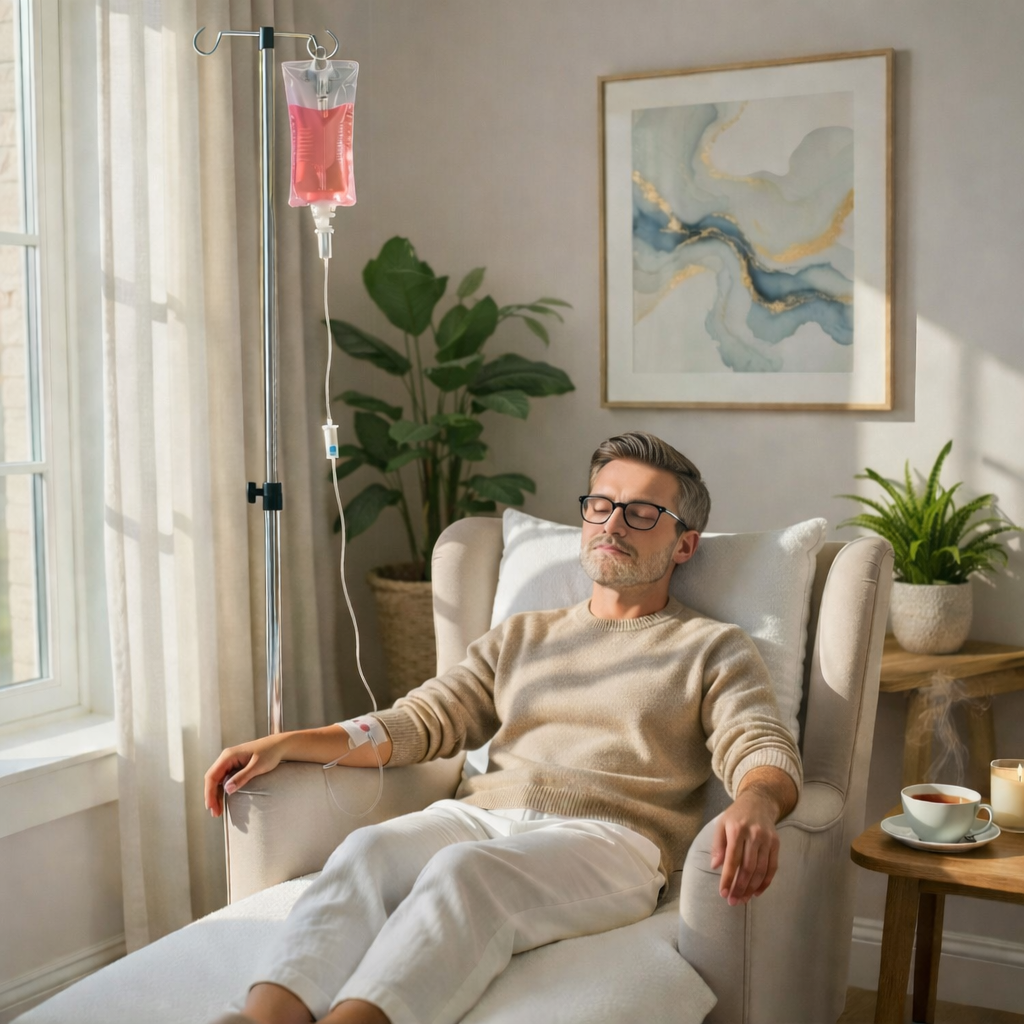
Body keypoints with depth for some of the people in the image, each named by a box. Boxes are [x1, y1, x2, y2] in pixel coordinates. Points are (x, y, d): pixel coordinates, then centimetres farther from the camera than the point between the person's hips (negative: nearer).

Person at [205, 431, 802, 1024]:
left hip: (606, 836, -4)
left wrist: (755, 802, -26)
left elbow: (766, 753, 1)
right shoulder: (521, 638, 30)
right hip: (479, 817, 4)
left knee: (467, 871, -37)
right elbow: (421, 720, 22)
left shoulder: (714, 650, 17)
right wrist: (286, 745, 9)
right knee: (368, 849, -31)